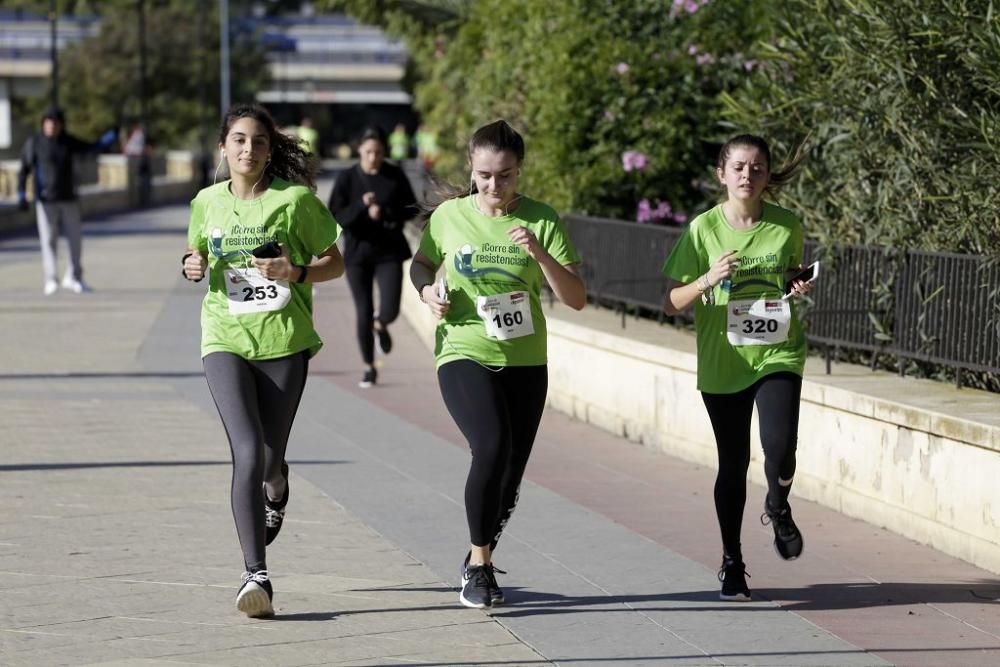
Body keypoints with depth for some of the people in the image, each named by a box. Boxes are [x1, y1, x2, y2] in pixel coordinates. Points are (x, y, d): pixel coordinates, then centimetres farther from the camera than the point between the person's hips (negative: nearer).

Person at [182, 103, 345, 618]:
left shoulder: (295, 200, -4)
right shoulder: (207, 203, 6)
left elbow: (335, 263, 3)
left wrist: (296, 272, -16)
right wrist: (192, 265, 1)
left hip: (284, 342, -1)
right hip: (226, 340, 1)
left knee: (270, 460, 9)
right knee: (248, 452, -17)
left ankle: (276, 495, 50)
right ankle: (256, 575, -18)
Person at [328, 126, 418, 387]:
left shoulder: (395, 176, -2)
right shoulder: (347, 178, -4)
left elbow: (411, 209, 1)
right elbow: (335, 217, -8)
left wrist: (385, 213, -17)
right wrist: (361, 206, -24)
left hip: (389, 251, 0)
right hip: (358, 251, 0)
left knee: (389, 310, -11)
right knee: (363, 313, 4)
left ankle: (380, 326, 28)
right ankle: (369, 367, 20)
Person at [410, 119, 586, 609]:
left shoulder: (541, 220, -2)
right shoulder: (449, 216, -1)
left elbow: (576, 299, -6)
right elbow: (420, 264, 18)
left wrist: (540, 254, -21)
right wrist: (427, 290, -4)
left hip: (524, 362, 2)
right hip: (463, 354, -2)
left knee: (510, 474, 7)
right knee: (492, 447, -25)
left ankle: (479, 560, 33)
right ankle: (479, 564, -12)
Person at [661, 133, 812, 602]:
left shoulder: (787, 226, 0)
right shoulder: (704, 229, -5)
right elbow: (671, 304, -4)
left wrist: (800, 291, -5)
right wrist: (707, 280, -22)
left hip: (778, 354, 0)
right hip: (722, 364, 0)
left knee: (779, 447, -20)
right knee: (734, 463, 7)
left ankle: (777, 508, 15)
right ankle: (731, 562, 25)